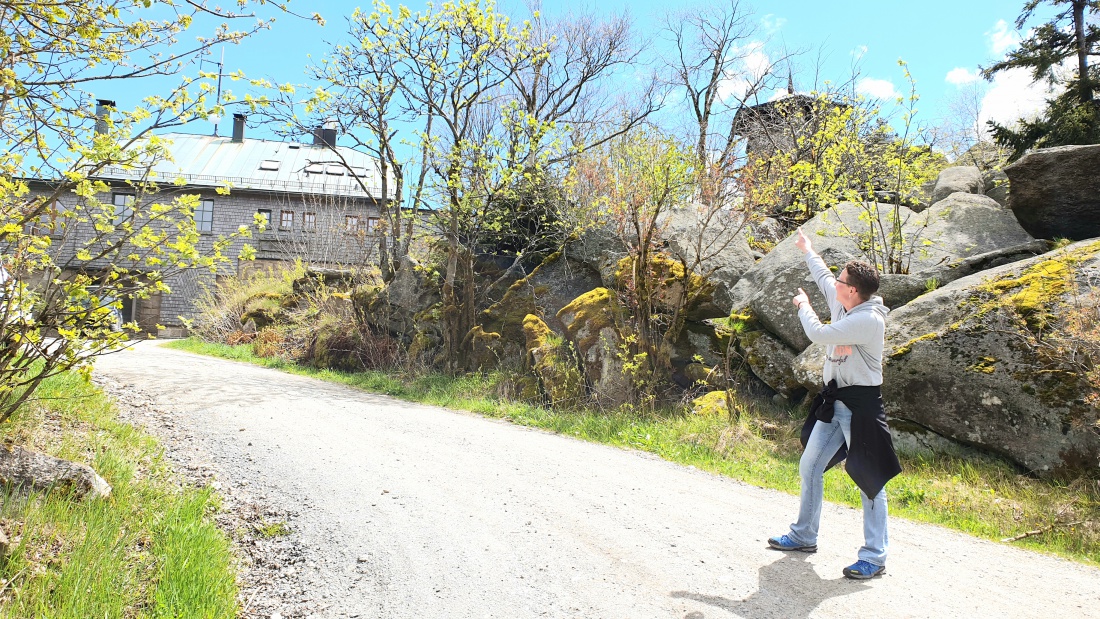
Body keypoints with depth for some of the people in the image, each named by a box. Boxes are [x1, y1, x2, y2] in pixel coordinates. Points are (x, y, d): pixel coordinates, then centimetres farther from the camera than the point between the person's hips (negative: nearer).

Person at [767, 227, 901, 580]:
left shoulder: (869, 320, -22)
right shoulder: (844, 305, 5)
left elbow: (818, 334, -25)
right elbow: (823, 277, 25)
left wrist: (803, 305, -6)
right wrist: (807, 250, 40)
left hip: (861, 406, -10)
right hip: (833, 402, 10)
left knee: (870, 479, -3)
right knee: (809, 467, 15)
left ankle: (874, 558, 5)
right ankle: (804, 536, 29)